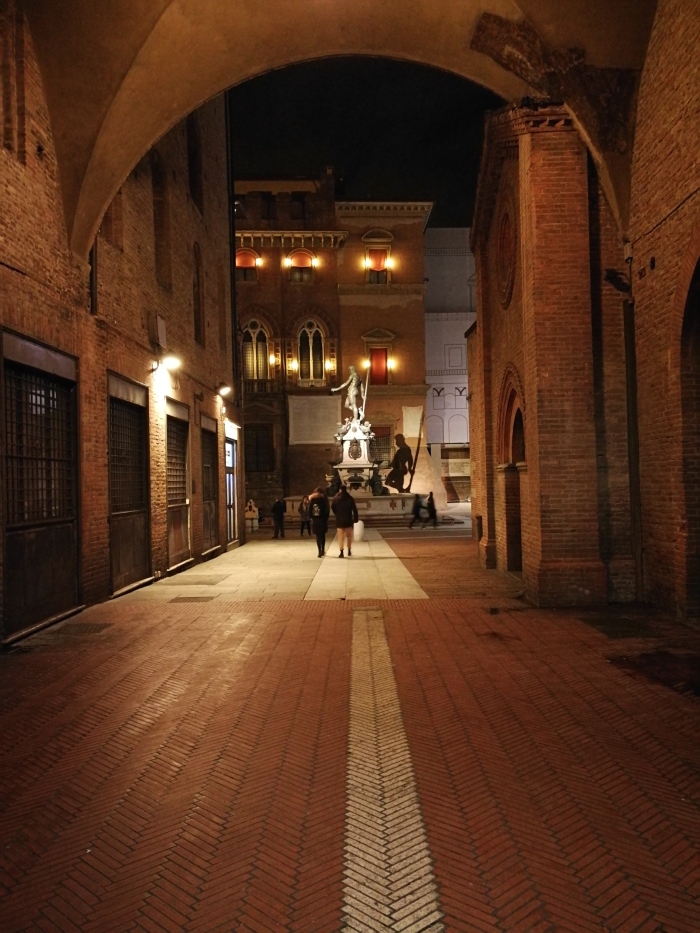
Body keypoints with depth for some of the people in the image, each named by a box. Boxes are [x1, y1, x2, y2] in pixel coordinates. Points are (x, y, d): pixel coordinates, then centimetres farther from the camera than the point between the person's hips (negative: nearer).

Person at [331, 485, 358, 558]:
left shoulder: (335, 498, -1)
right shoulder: (350, 498, -3)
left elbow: (332, 508, 6)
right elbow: (354, 509, -5)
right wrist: (355, 518, 1)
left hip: (339, 520, 0)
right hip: (348, 520, 0)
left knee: (341, 536, -1)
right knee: (349, 535, 15)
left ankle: (341, 552, -12)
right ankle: (349, 551, 20)